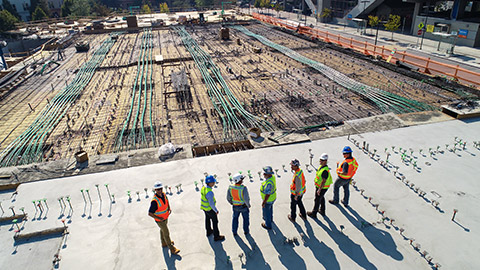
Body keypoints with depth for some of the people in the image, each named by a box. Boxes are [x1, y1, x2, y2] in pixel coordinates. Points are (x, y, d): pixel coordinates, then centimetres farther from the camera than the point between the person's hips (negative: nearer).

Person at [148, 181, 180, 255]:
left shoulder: (163, 194, -13)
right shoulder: (154, 201, -36)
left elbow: (166, 200, 11)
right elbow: (150, 213, -29)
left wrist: (169, 208, -2)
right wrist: (159, 218, -27)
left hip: (166, 217, 7)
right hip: (160, 220, -7)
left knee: (163, 230, 28)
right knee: (166, 233, 6)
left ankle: (164, 243, 52)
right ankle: (172, 249, 22)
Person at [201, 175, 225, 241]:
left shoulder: (203, 187, -9)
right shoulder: (209, 192, -37)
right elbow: (211, 203, -30)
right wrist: (216, 210, -16)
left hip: (204, 207, 8)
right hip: (209, 208, -8)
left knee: (207, 219, 27)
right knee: (215, 221, 8)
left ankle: (208, 231, 47)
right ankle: (216, 236, 20)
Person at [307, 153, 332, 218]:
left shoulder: (325, 170, -32)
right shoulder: (321, 166, -1)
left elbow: (323, 181, -29)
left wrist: (319, 189, -24)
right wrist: (316, 184, 22)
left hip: (322, 187, -10)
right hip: (319, 186, 10)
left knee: (317, 200, 6)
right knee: (322, 198, 24)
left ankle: (314, 213, 22)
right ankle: (322, 211, 43)